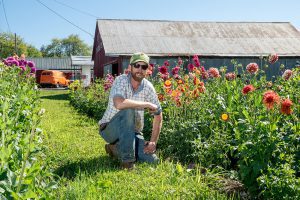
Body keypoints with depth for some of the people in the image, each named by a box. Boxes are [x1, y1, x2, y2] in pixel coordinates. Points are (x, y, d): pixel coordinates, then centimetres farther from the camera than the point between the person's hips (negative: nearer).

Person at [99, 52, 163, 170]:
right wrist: (146, 104, -29)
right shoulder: (121, 80, -18)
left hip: (132, 132, 5)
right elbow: (119, 104, -39)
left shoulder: (148, 87, -5)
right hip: (110, 128, -5)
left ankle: (116, 148, 11)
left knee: (152, 160, -13)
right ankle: (127, 160, -25)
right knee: (128, 110, -34)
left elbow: (158, 115, 1)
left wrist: (153, 142, -6)